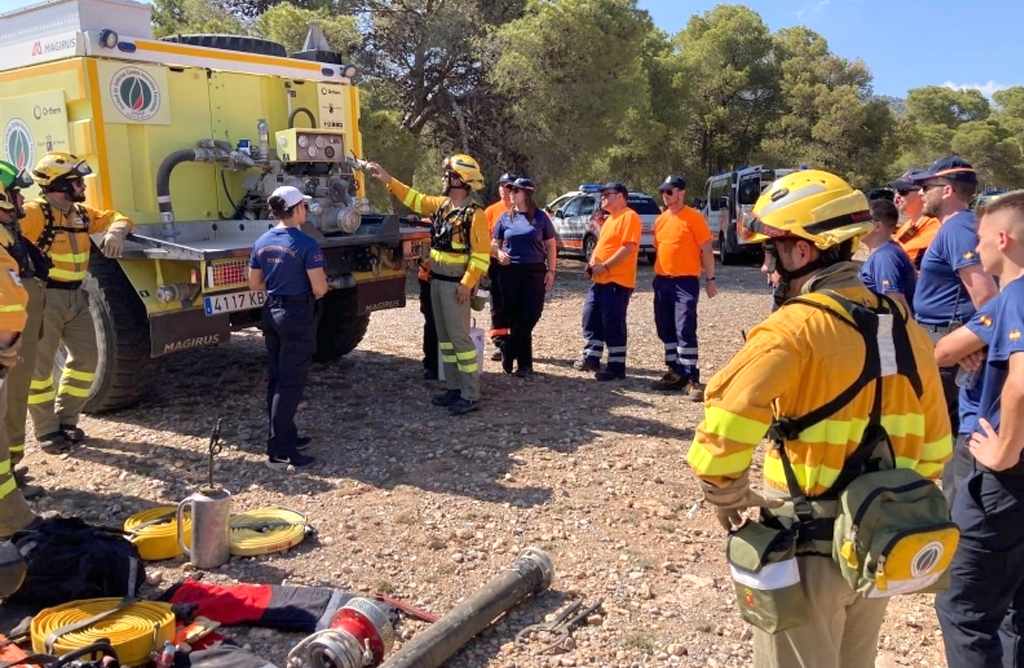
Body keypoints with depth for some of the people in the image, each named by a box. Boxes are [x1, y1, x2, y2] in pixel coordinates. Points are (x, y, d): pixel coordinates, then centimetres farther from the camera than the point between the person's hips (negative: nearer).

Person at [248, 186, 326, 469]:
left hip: (271, 313, 8)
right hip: (298, 316, -8)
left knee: (275, 379, 16)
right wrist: (305, 290, 5)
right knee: (290, 383, -3)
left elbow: (255, 284, 11)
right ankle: (279, 451, -2)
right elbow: (319, 289, -17)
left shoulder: (262, 243, 5)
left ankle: (285, 436, 27)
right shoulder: (306, 244, -17)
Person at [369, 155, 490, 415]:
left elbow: (482, 255, -18)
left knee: (459, 337, -7)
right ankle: (454, 388, 23)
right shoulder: (441, 205, 9)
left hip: (456, 284, -9)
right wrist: (388, 180, 20)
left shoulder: (474, 214, -16)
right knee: (444, 336, 13)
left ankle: (470, 396, -1)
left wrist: (467, 284, -24)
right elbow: (414, 199, 23)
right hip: (437, 280, 9)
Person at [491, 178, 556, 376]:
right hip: (510, 271, 2)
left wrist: (551, 271, -1)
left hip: (534, 271, -1)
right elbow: (494, 243, 14)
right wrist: (499, 253, -9)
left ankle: (508, 355, 5)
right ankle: (524, 363, 14)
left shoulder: (540, 217, 2)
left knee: (529, 316, -9)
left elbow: (550, 245, 6)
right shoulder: (505, 217, 6)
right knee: (515, 318, 3)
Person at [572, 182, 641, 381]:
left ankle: (616, 366, 3)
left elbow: (628, 247, -21)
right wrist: (592, 263, 6)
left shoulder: (629, 216, -11)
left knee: (613, 324, -5)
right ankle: (591, 357, 25)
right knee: (591, 318, 13)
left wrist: (605, 266, -21)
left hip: (617, 281, -10)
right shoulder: (610, 219, 20)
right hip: (600, 280, 10)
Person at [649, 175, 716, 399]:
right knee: (665, 330, 11)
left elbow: (706, 250, -7)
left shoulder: (694, 218, -7)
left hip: (686, 281, -7)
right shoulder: (660, 220, 12)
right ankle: (675, 373, 23)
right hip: (662, 281, 7)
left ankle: (691, 379, -7)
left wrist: (710, 279, -8)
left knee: (685, 330, -11)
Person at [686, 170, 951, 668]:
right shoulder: (904, 326, 1)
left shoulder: (796, 328, -21)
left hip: (808, 547, -7)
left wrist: (726, 495, -15)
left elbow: (725, 425, -32)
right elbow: (933, 448, 9)